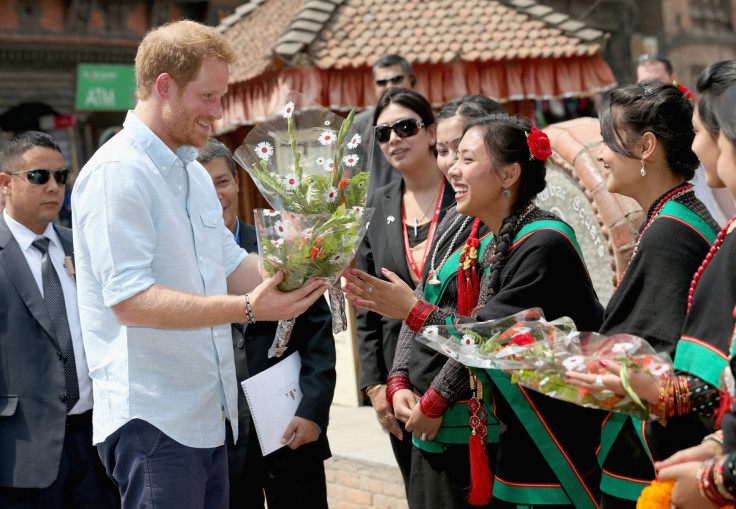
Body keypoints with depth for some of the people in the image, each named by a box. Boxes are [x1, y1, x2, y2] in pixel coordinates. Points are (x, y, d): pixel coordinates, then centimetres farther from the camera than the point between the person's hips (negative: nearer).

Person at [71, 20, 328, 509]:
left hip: (210, 413, 9)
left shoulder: (193, 172, 17)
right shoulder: (117, 171, -15)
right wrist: (248, 308, -27)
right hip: (152, 420, -9)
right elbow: (129, 300, -23)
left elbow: (231, 265, 17)